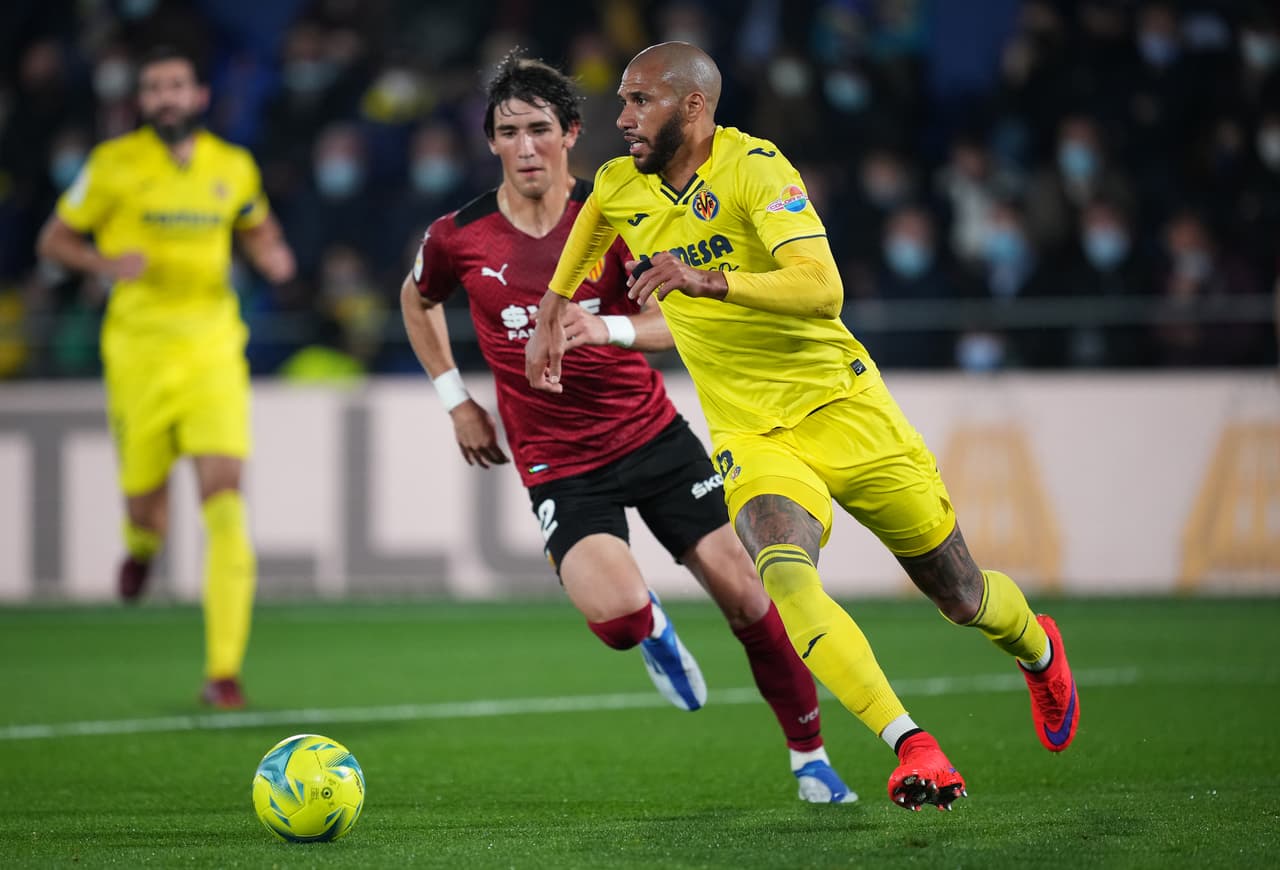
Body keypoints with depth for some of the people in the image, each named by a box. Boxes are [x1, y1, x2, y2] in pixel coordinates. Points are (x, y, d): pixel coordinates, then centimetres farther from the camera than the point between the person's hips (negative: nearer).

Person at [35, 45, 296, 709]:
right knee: (145, 507, 4)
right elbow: (53, 239, 5)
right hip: (139, 353, -1)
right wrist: (106, 263, -15)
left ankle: (223, 671, -13)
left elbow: (255, 229, 25)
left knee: (224, 499, -14)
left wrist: (272, 257, 2)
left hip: (213, 354, 1)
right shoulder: (114, 164, -2)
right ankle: (143, 545, 47)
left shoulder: (233, 167, 6)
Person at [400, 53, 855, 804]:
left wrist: (610, 329, -31)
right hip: (557, 463, -1)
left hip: (651, 433, 1)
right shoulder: (458, 238, -5)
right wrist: (456, 400, 11)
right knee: (616, 615, -26)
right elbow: (418, 300, 17)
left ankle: (810, 753, 14)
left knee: (742, 592, -5)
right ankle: (652, 628, 13)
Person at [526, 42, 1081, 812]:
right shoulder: (621, 189, 1)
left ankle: (1039, 650, 45)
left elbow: (823, 289, -32)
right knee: (785, 574, -30)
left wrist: (707, 281, -43)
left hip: (843, 407, -3)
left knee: (960, 594, 9)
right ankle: (910, 746, -32)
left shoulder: (753, 167, -18)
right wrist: (552, 312, 26)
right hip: (750, 436, 3)